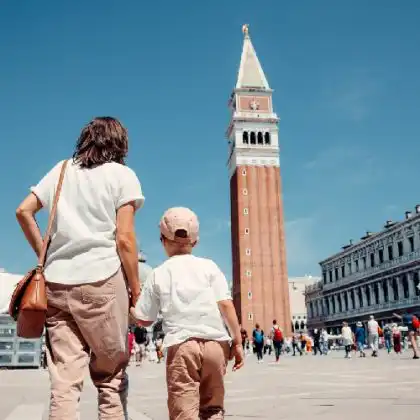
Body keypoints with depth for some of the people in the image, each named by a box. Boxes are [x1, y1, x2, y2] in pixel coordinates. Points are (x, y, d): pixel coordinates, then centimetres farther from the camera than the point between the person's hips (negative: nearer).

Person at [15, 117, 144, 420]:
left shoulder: (62, 169, 16)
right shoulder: (123, 174, 3)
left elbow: (24, 211, 12)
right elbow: (124, 238, -5)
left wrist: (44, 255, 17)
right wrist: (136, 289, 2)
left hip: (56, 282, 4)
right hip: (101, 280, -3)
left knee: (64, 381, 3)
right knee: (111, 376, 10)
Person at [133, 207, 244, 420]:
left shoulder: (158, 274, 9)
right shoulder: (209, 266, 9)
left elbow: (144, 319, 12)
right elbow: (226, 304, 0)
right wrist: (237, 341, 5)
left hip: (181, 345, -2)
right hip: (215, 343, 2)